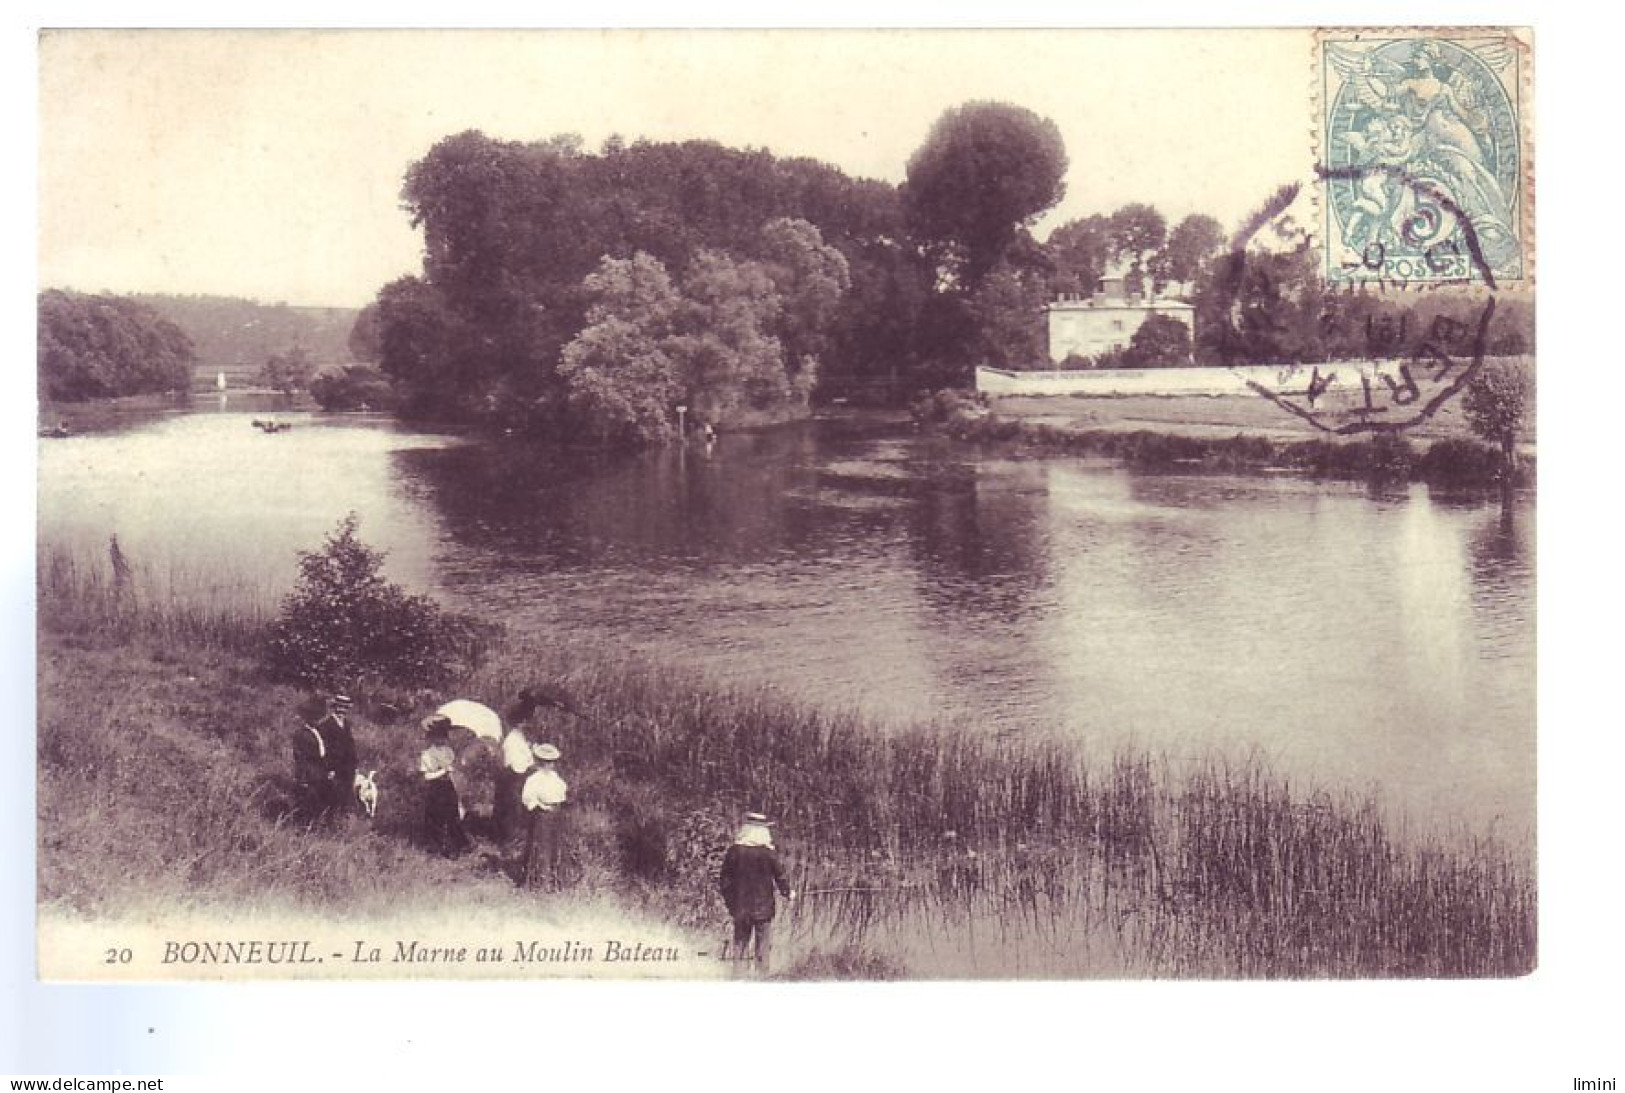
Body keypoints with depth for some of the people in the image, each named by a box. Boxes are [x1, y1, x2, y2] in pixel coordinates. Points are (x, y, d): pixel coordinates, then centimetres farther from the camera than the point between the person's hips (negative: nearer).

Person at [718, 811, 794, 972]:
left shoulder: (733, 852, -3)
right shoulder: (769, 853, -10)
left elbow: (726, 880, 2)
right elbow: (780, 877, -2)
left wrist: (728, 902, 13)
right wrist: (788, 892, 17)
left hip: (740, 907, 2)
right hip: (763, 907, -2)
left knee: (740, 943, 11)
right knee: (763, 946, 5)